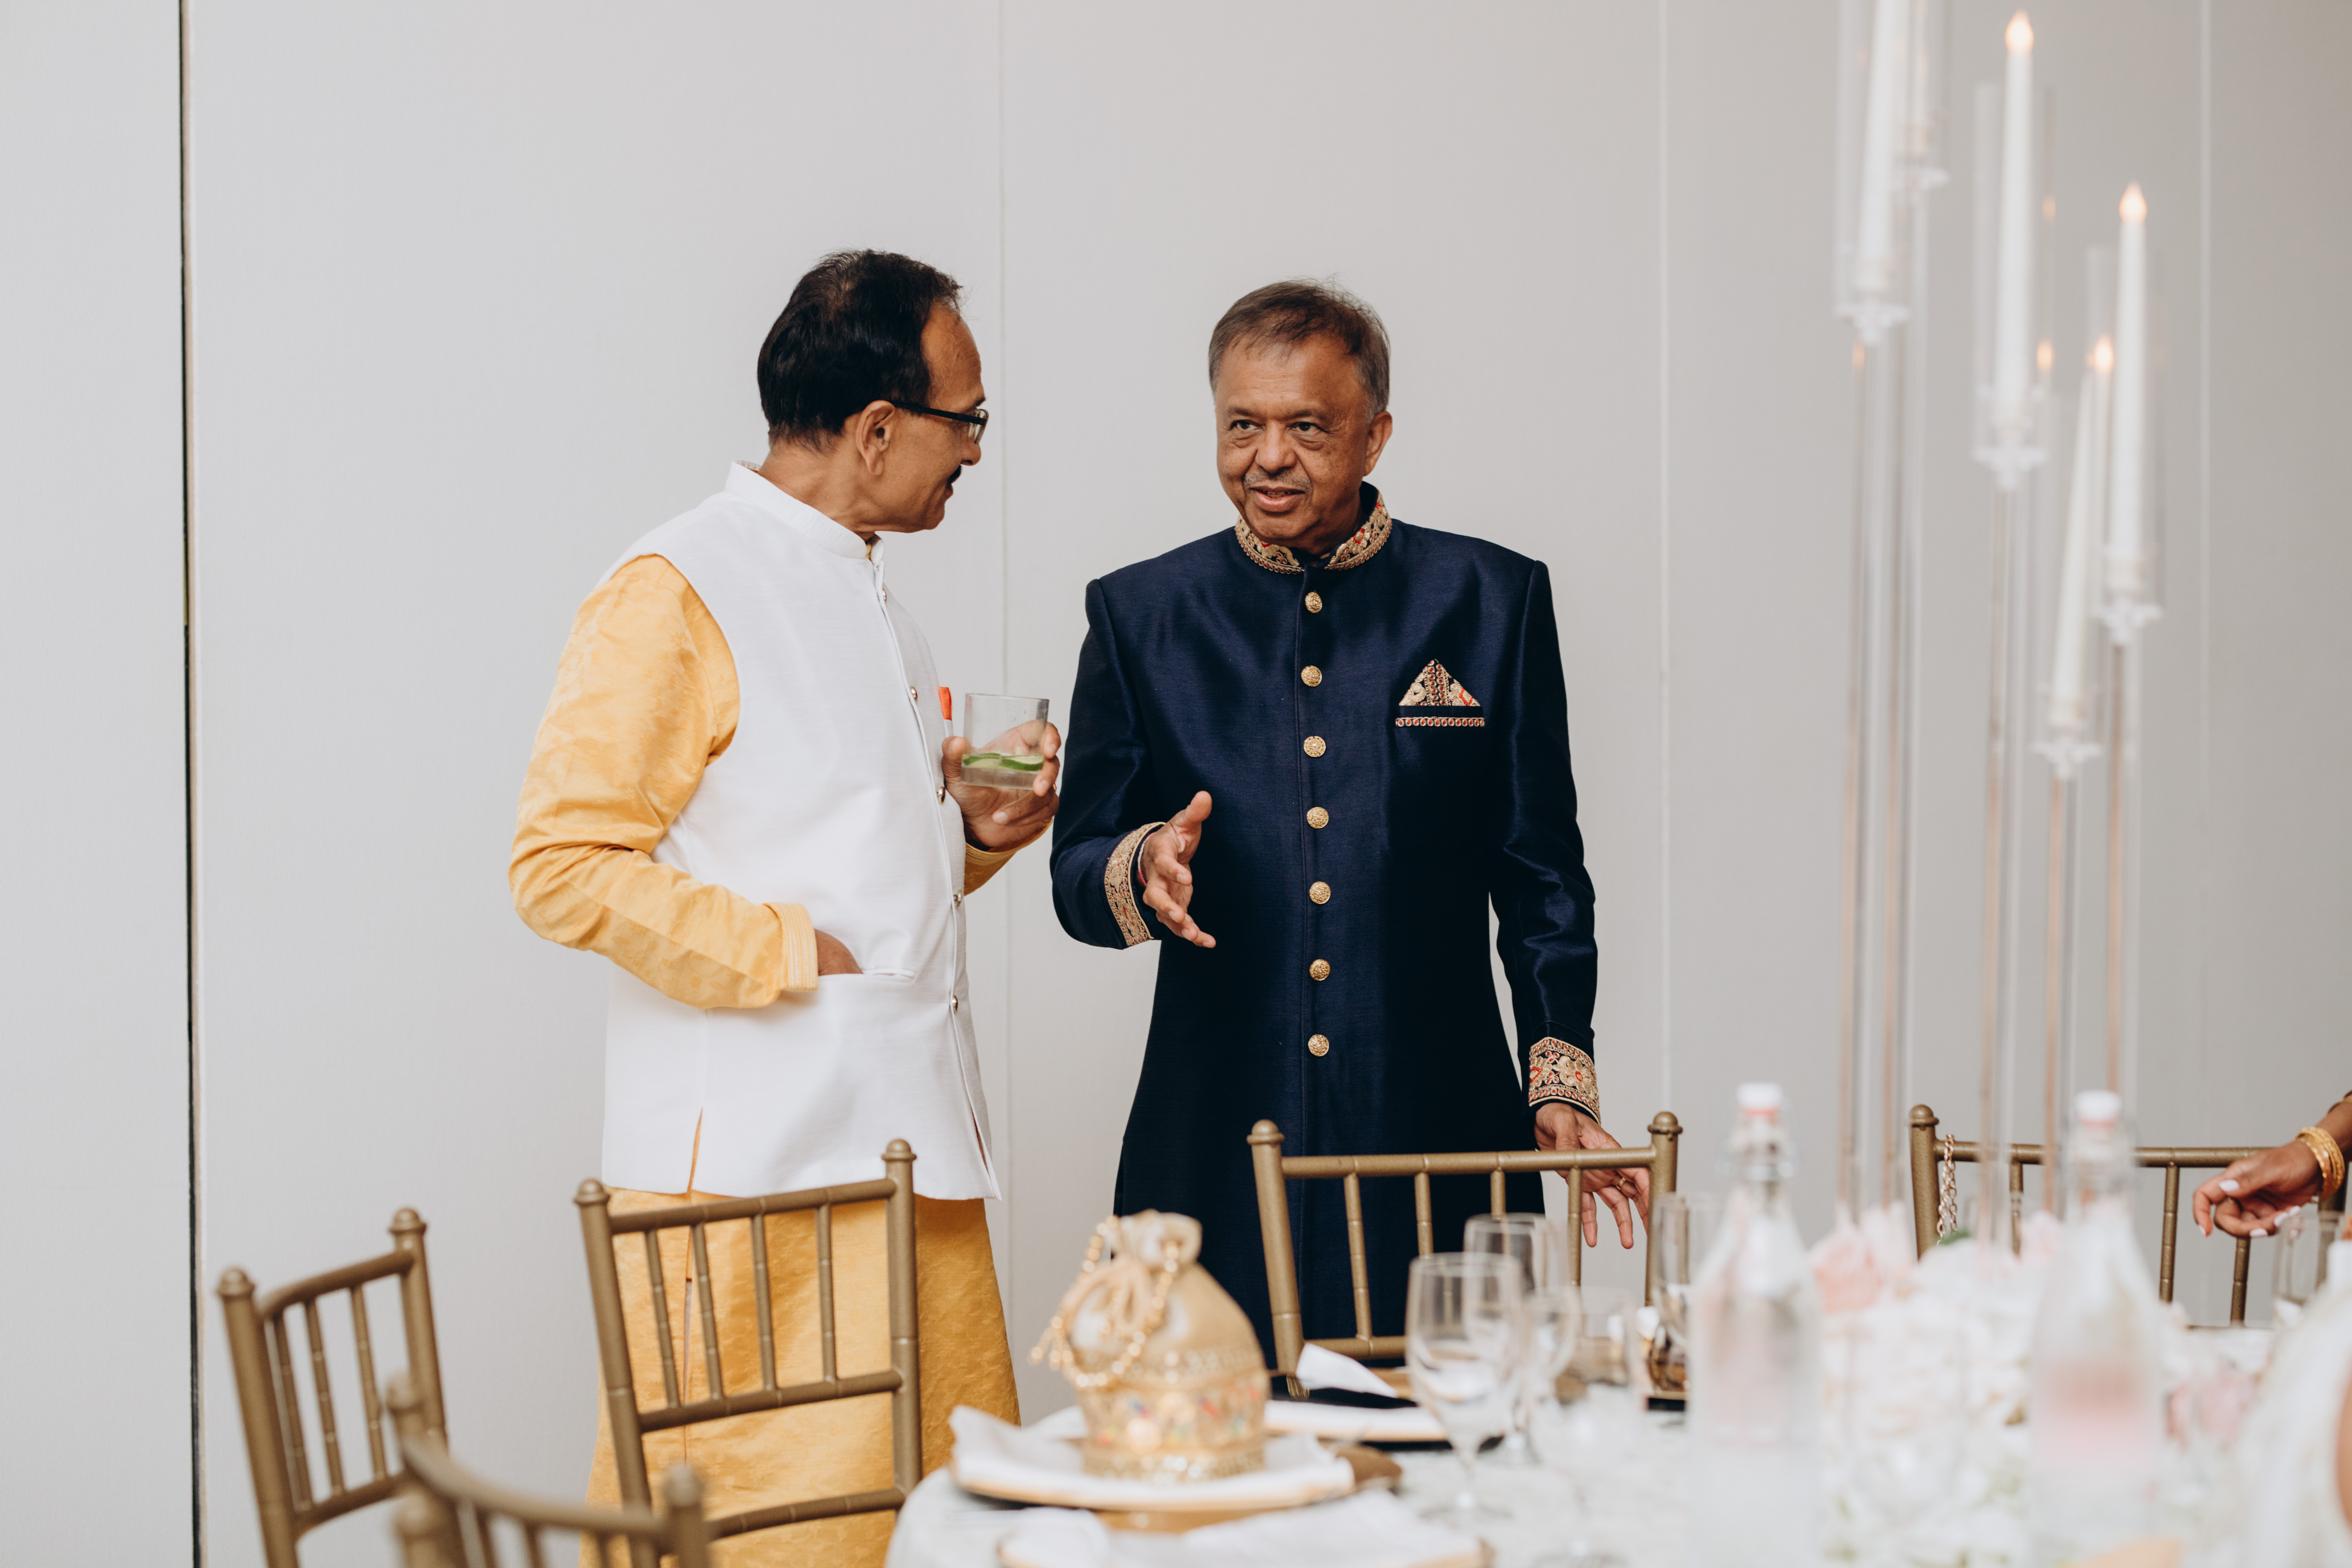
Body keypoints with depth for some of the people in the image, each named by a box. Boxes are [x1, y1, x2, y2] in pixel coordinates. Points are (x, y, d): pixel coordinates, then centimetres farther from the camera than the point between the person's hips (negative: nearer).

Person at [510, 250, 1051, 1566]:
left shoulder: (867, 595, 19)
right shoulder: (676, 595, -10)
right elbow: (565, 867, -15)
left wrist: (973, 830, 9)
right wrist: (793, 953, -16)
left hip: (908, 1152, 9)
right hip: (760, 1170, -9)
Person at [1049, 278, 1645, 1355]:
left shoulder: (1493, 601, 7)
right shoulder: (1139, 616, 9)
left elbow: (1542, 878, 10)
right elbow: (1077, 879, 8)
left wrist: (1560, 1087, 1)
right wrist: (1142, 868, -14)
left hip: (1441, 1146, 0)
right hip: (1217, 1163, 0)